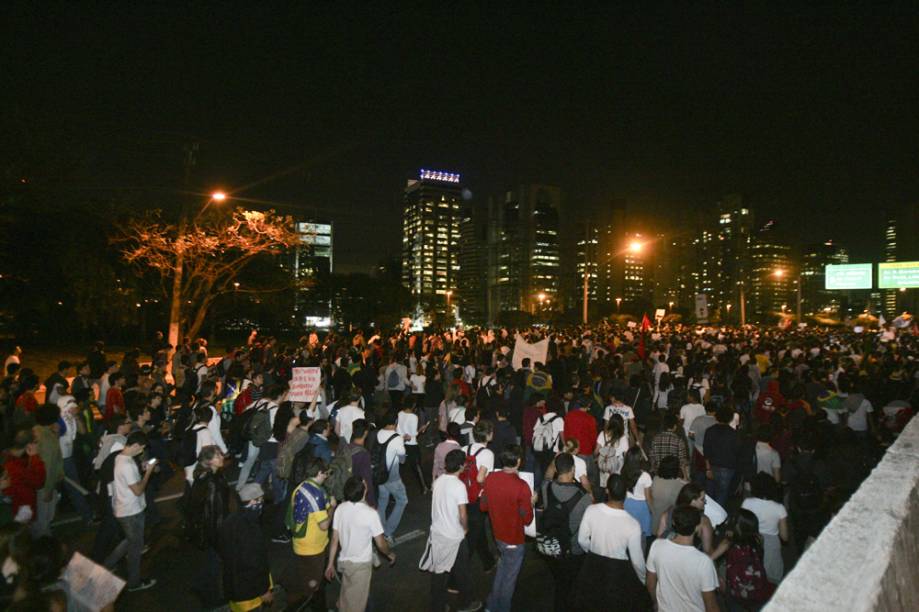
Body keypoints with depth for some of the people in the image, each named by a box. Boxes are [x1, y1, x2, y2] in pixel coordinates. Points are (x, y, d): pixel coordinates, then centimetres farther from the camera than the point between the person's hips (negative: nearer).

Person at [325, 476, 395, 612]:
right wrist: (390, 554, 4)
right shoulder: (370, 513, -26)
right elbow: (381, 544, -16)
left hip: (344, 561, 5)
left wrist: (330, 564, 9)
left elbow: (334, 539, -3)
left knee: (345, 598, 29)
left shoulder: (340, 509, -11)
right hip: (361, 564, -5)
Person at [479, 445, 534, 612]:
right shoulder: (521, 486, -29)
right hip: (514, 539, -6)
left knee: (502, 567, 30)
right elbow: (527, 519, -20)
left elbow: (483, 506, 1)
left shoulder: (490, 478, -12)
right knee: (509, 578, 17)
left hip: (497, 534, 6)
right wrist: (531, 503, -4)